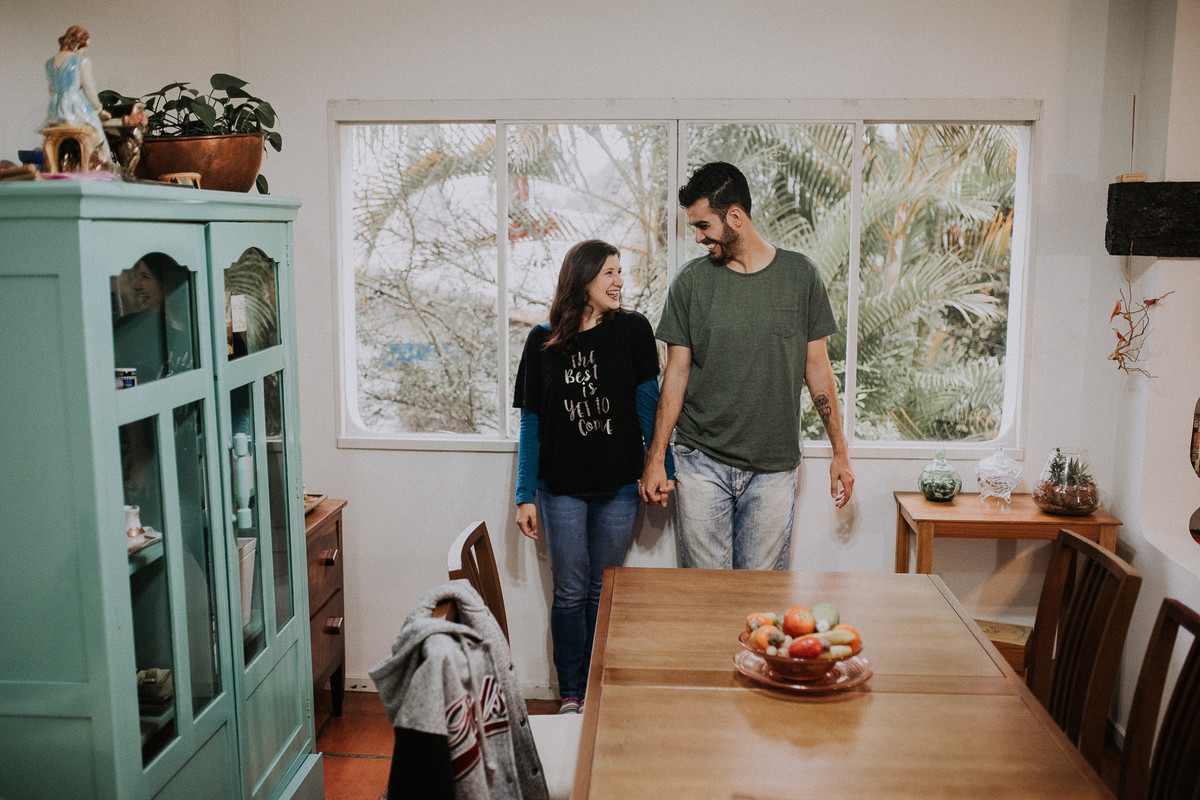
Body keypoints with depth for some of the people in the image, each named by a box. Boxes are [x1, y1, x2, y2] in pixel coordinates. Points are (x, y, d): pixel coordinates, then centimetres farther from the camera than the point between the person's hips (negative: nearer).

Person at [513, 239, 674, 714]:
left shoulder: (632, 330, -3)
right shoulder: (543, 341, 0)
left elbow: (648, 403, 1)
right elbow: (531, 421, 2)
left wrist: (661, 466, -5)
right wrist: (525, 496, -1)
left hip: (618, 487, 0)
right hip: (562, 488, 0)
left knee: (603, 592, 10)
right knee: (570, 592, 7)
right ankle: (571, 695, 21)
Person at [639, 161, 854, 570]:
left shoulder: (801, 275, 2)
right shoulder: (691, 281, 1)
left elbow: (817, 367, 7)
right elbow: (676, 371, 3)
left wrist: (840, 451, 7)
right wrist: (655, 458, 0)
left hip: (774, 467, 0)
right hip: (701, 463, 0)